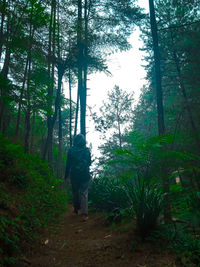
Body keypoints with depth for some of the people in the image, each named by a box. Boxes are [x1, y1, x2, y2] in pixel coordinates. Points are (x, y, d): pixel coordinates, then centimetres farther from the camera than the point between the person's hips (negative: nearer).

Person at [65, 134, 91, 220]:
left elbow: (68, 164, -1)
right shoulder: (87, 150, -3)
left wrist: (66, 176, 7)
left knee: (75, 192, 18)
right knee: (84, 193, 3)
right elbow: (89, 162, 6)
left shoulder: (71, 150, -5)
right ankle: (84, 213, -5)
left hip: (74, 175, 0)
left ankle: (76, 209, 32)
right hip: (85, 175, 0)